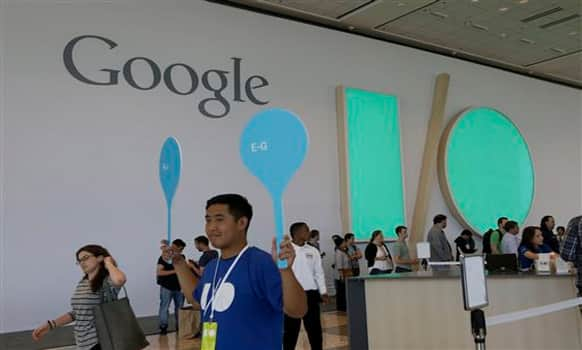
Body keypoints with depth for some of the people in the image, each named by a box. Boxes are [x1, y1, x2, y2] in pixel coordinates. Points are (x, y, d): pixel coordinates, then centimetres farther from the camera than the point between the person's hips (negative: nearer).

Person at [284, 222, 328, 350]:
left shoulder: (312, 251, 8)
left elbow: (319, 273, 11)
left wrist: (323, 292, 5)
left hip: (310, 293, 4)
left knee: (314, 328, 10)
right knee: (290, 329, 4)